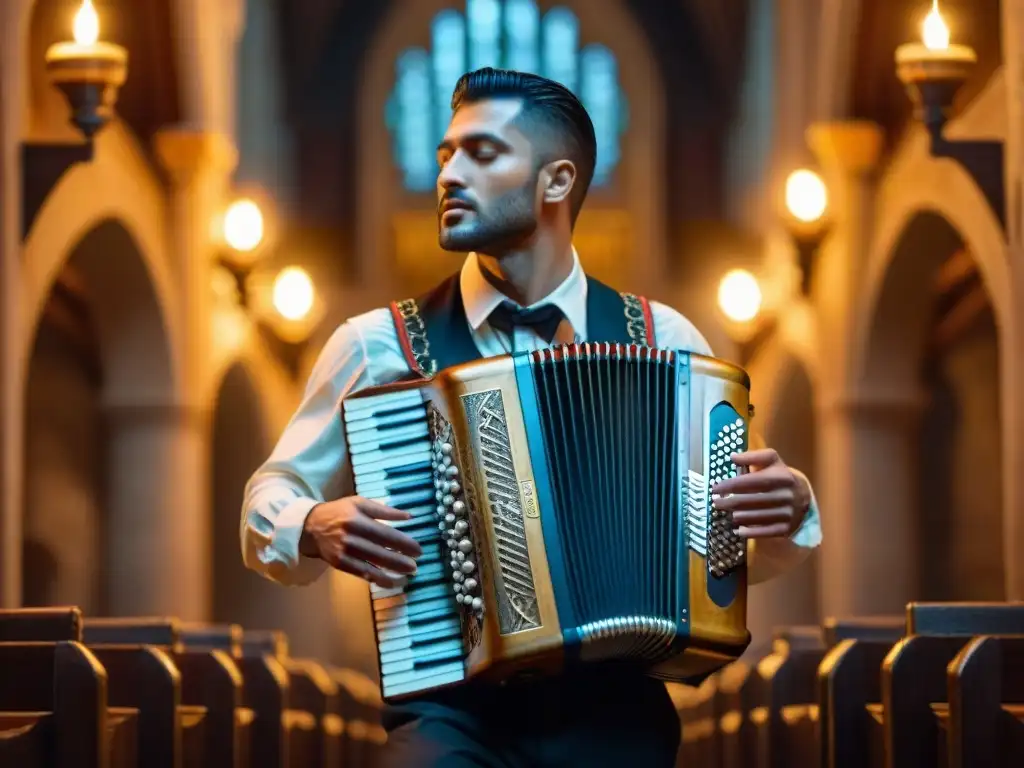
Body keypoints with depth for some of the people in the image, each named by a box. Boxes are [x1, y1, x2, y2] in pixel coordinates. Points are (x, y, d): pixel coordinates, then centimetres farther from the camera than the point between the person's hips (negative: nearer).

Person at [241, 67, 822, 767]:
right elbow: (268, 511, 14)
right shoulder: (381, 346, 5)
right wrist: (316, 529, -8)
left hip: (613, 707, 2)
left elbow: (744, 545, 14)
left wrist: (787, 509, -8)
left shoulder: (661, 341, 9)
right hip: (453, 706, -1)